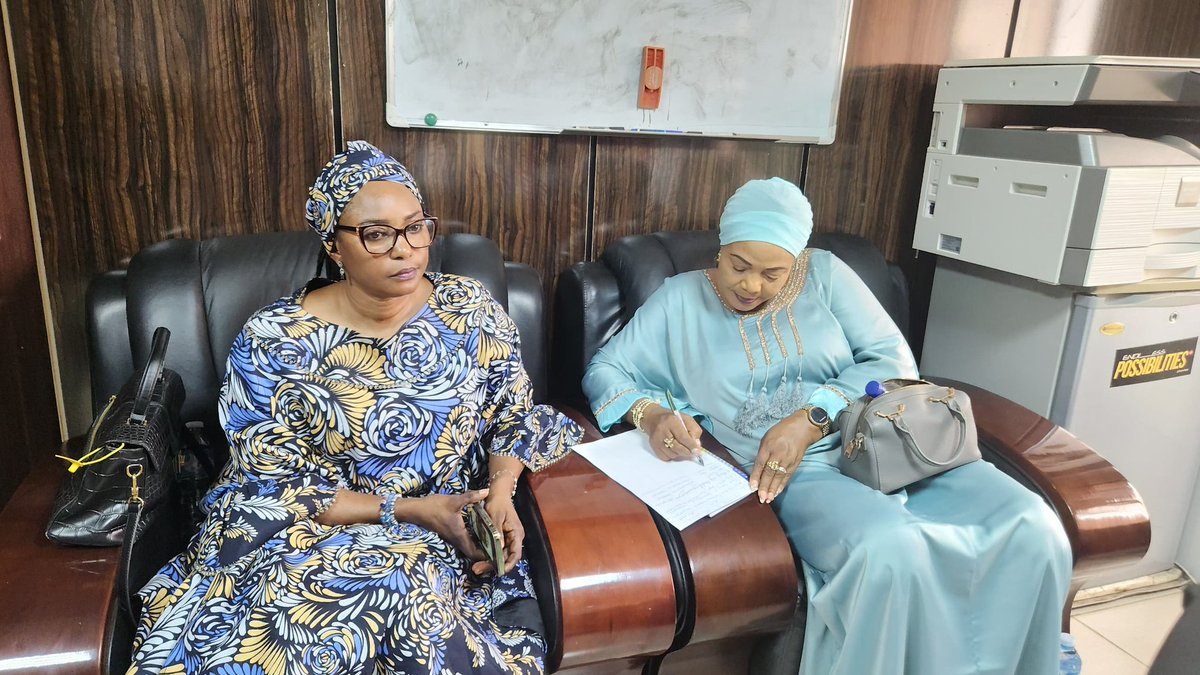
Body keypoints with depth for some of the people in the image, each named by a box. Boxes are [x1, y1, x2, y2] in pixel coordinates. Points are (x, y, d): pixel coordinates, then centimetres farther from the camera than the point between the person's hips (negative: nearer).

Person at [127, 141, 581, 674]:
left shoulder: (471, 310, -4)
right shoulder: (272, 342, -13)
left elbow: (511, 416, 7)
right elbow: (280, 489, -11)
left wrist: (501, 492, -13)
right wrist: (408, 510, -20)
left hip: (457, 529, 2)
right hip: (319, 529, -1)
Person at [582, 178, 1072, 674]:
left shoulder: (825, 273, 10)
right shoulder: (682, 298, 7)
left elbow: (894, 360, 2)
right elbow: (604, 370, 7)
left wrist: (812, 418, -14)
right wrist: (649, 415, -16)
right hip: (796, 472, -3)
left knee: (1031, 528, -21)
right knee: (890, 551, -35)